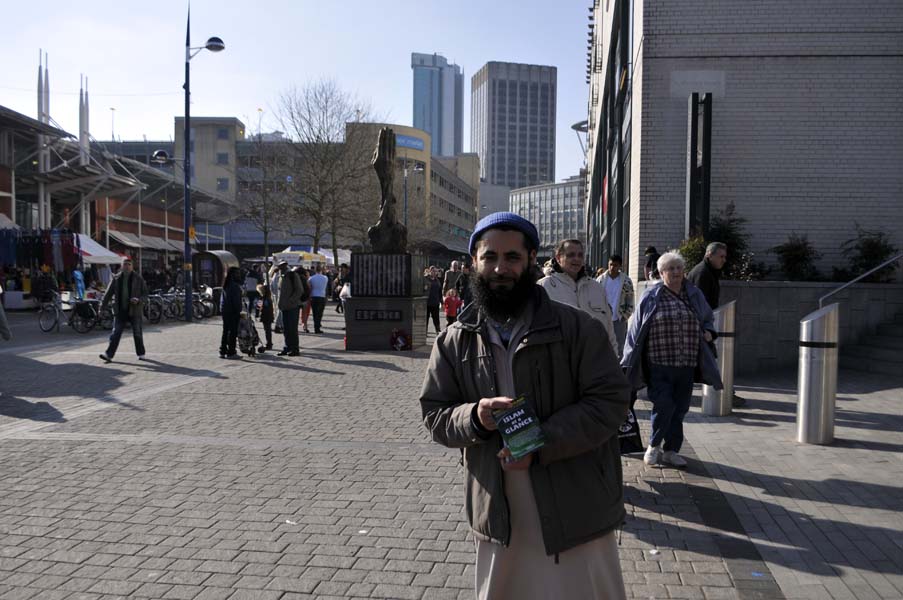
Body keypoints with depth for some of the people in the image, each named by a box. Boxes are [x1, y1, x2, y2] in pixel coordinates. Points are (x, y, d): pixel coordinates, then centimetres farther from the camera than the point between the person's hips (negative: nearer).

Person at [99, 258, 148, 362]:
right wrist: (102, 307, 3)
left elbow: (145, 294, 0)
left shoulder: (138, 279, -1)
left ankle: (141, 354, 21)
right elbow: (108, 293, 8)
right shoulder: (116, 278, 4)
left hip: (134, 311, -1)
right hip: (120, 311, 1)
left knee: (137, 334, 7)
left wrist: (139, 300, -20)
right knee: (115, 333, -4)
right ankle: (109, 354, -6)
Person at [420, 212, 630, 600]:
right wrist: (474, 417, -19)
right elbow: (434, 414, 5)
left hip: (576, 514, -3)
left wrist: (541, 443, -22)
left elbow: (610, 400, -11)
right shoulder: (454, 342, 2)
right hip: (498, 519, 3)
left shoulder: (578, 328, -8)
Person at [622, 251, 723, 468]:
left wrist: (708, 332, 3)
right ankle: (654, 446, 13)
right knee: (664, 405, -10)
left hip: (686, 364, 4)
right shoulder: (651, 297, 0)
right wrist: (630, 359, 3)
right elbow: (637, 327, 4)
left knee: (680, 408, 7)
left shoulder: (694, 295, 11)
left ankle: (671, 451, 22)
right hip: (659, 363, -4)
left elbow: (707, 318, 25)